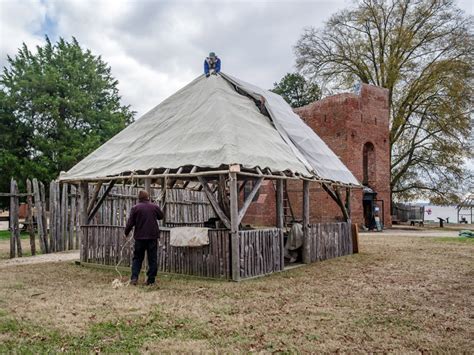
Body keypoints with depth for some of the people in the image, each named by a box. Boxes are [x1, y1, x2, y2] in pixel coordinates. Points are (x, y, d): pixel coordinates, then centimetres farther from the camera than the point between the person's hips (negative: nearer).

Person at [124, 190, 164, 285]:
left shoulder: (135, 208, -5)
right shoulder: (154, 207, -1)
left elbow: (130, 223, -4)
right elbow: (161, 216, 17)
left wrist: (126, 233, 11)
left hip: (139, 237, 0)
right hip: (153, 237, 0)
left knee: (137, 258, 12)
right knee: (152, 259, 6)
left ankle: (134, 278, 2)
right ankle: (151, 280, 7)